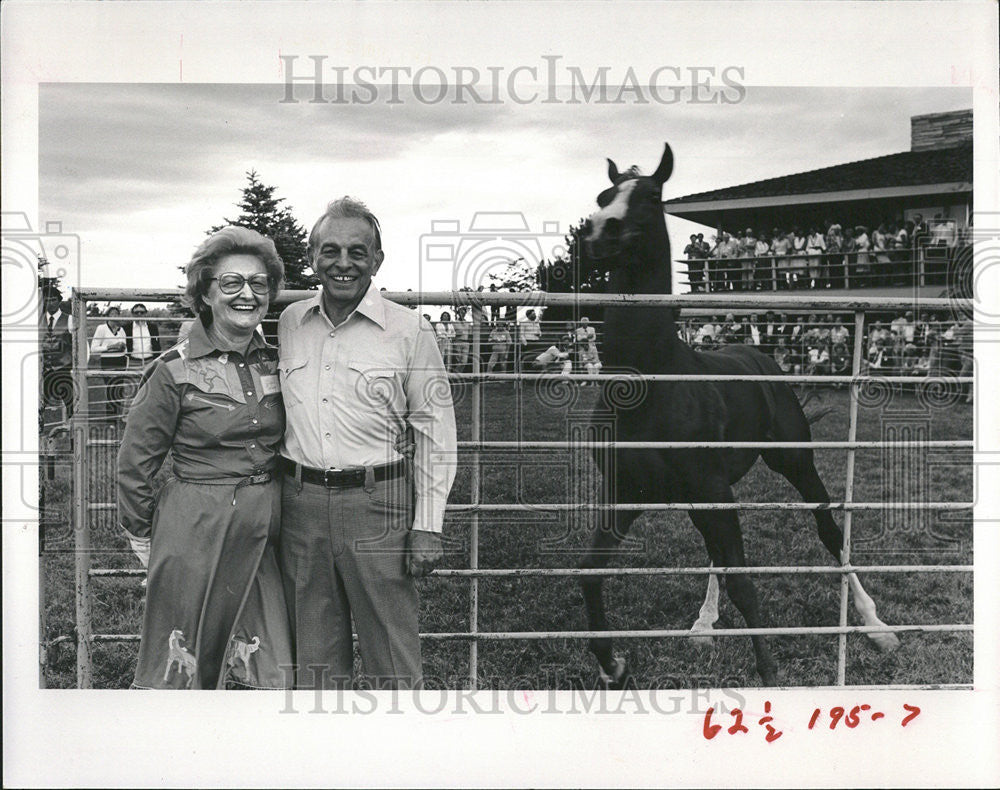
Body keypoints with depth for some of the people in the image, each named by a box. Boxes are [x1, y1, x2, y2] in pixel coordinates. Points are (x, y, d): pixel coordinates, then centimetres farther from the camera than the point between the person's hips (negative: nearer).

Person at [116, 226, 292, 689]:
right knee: (182, 673, 7)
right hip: (196, 535, -4)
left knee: (272, 679, 6)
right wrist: (142, 537, 6)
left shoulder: (273, 364, 6)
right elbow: (135, 462, -1)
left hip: (262, 540, 5)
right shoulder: (176, 372, -8)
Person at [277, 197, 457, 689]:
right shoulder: (288, 323, 8)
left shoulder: (410, 332, -3)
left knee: (393, 657, 3)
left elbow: (434, 432, -1)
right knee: (313, 654, 14)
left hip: (377, 503, -3)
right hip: (300, 501, 4)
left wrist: (428, 527, -6)